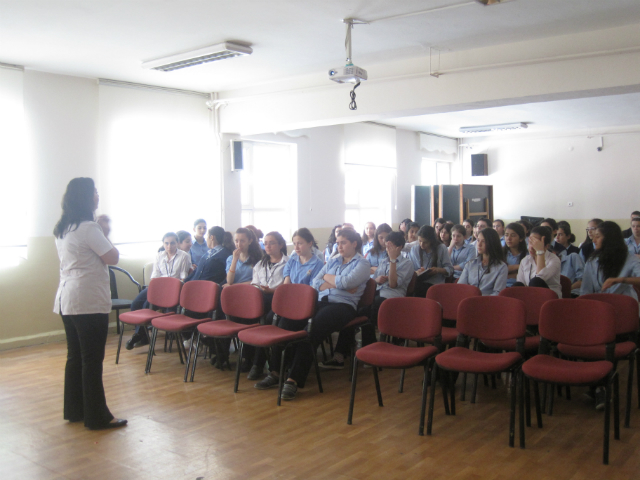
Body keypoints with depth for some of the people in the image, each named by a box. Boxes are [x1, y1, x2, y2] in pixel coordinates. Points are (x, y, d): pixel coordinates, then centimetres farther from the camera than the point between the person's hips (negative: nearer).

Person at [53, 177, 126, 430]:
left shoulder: (62, 229, 14)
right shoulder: (88, 228, -15)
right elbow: (113, 257, -12)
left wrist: (101, 231, 12)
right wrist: (105, 232, 1)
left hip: (67, 300, 9)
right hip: (89, 301, -9)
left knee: (75, 356, 15)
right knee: (92, 360, -3)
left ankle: (74, 410, 24)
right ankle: (97, 417, 5)